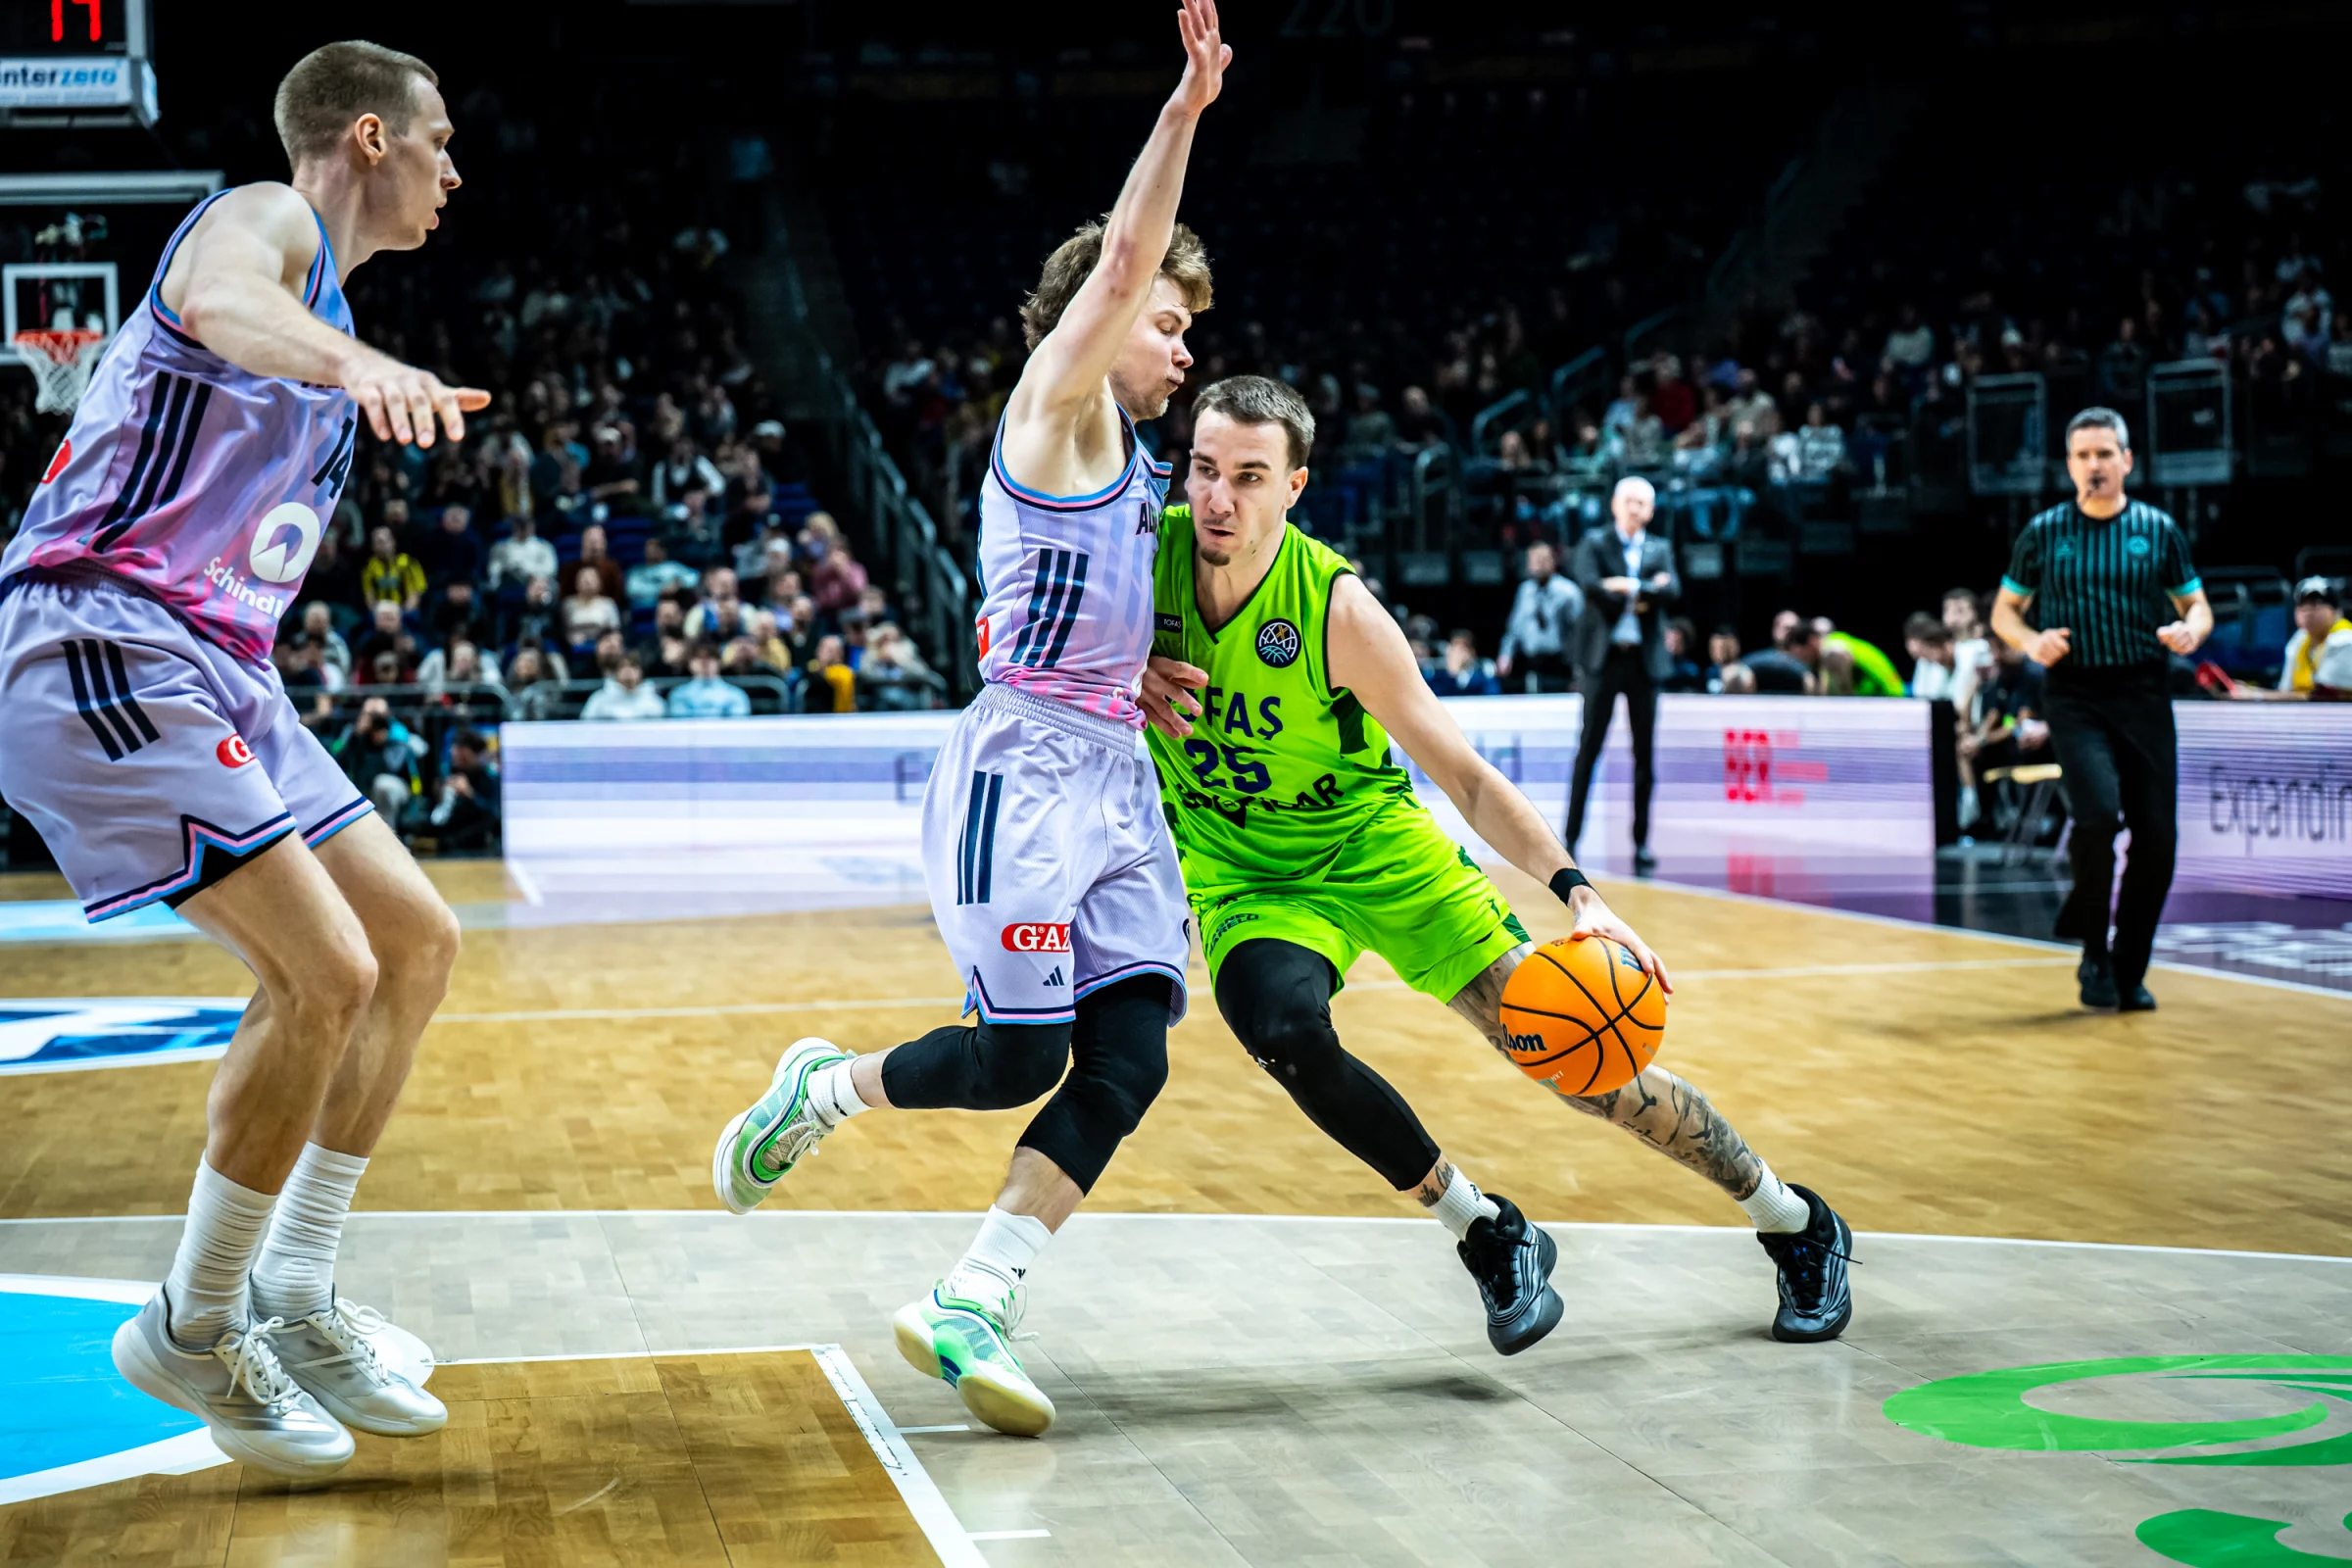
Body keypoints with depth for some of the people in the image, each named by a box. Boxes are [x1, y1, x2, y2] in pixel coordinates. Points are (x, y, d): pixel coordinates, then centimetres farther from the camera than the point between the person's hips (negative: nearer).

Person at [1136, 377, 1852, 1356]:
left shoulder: (1335, 608, -23)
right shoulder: (1142, 548, -16)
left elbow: (1463, 775, -18)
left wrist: (1574, 890, -31)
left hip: (1378, 846, -2)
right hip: (1245, 874, 2)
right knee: (1283, 1032, -32)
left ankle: (1795, 1223, 17)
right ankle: (1486, 1236, -9)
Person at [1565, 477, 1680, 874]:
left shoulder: (1660, 550, 13)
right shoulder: (1594, 543, 5)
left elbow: (1672, 591, -4)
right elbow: (1590, 585, -13)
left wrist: (1629, 588, -13)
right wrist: (1643, 597, -10)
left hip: (1645, 658, 3)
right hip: (1604, 655, -3)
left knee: (1645, 752, 3)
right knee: (1590, 747, -3)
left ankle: (1641, 842, 8)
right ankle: (1571, 838, 0)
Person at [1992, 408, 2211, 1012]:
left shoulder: (2158, 530, 8)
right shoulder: (2044, 532, 6)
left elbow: (2196, 604, 13)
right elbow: (2003, 611, 13)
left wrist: (2191, 630, -11)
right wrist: (2031, 641, -9)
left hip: (2144, 694, 2)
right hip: (2074, 695, -2)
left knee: (2157, 837, -2)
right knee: (2098, 812, -23)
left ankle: (2127, 972, 14)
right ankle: (2093, 953, -3)